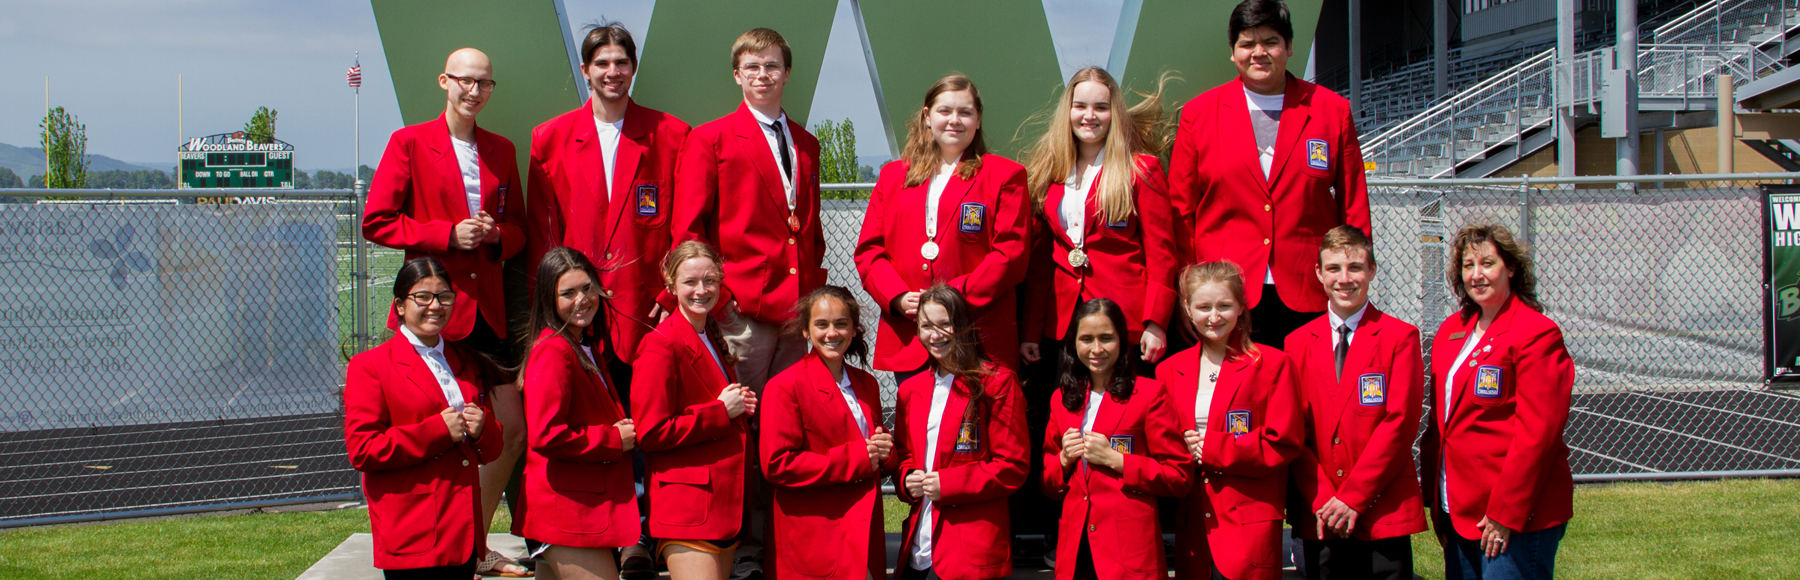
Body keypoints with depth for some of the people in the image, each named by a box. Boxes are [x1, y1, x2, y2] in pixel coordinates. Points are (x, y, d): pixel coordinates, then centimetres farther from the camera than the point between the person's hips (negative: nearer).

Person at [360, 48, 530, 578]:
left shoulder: (502, 151, 13)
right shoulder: (409, 143, -2)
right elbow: (377, 222, -6)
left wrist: (496, 235, -4)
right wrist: (448, 235, -14)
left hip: (487, 310, 5)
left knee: (512, 428, 5)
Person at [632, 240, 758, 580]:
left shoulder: (713, 341, 17)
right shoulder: (660, 346, -10)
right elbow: (650, 433, -17)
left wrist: (741, 407, 6)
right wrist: (721, 412, -12)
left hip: (726, 504, 9)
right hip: (686, 509, -9)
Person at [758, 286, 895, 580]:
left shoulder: (866, 384, 16)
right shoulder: (785, 386, -7)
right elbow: (776, 465, -14)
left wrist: (883, 451, -1)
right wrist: (855, 458, -15)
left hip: (864, 533, 6)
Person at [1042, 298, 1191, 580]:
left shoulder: (1149, 393, -1)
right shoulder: (1063, 398, 14)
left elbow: (1178, 478, -6)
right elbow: (1049, 485, 18)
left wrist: (1115, 460, -13)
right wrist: (1064, 460, -3)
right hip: (1074, 548, 4)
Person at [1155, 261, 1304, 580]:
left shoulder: (1272, 364, 1)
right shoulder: (1170, 370, 13)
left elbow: (1284, 443, -7)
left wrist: (1211, 448, -9)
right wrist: (1182, 448, -5)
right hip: (1192, 526, 4)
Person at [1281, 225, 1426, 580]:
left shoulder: (1400, 337, 1)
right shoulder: (1298, 343, 10)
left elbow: (1400, 422, -7)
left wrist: (1352, 498, -11)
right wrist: (1321, 500, -8)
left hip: (1383, 514, -2)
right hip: (1320, 519, 3)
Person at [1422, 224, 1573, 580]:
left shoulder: (1538, 334, -10)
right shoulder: (1452, 330, 12)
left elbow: (1536, 433, -15)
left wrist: (1505, 513, -17)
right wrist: (1435, 503, 11)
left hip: (1518, 517, -7)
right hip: (1459, 512, 7)